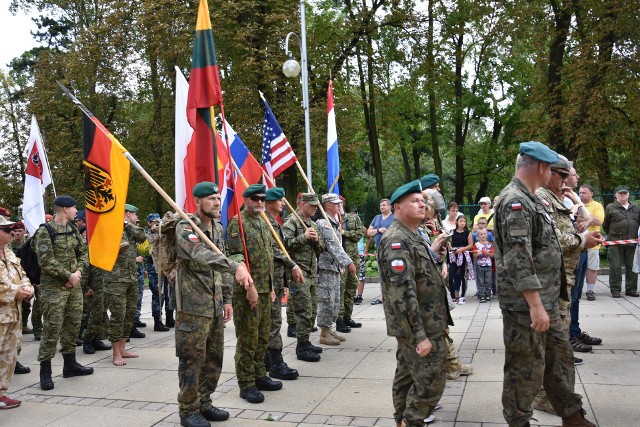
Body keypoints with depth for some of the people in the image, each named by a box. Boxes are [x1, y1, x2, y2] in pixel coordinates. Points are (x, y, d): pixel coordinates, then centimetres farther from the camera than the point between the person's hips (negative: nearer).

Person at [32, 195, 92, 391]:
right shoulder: (45, 231, -11)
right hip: (53, 288, -7)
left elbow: (83, 252, 14)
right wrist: (68, 275, -15)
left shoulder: (73, 229, 11)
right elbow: (46, 261, -17)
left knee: (73, 325, 13)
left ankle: (70, 364, 26)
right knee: (52, 328, -5)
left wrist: (78, 272, -4)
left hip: (74, 286, 7)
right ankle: (45, 371, 5)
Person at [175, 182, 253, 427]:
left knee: (214, 358, 14)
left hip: (215, 306, 8)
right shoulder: (185, 227, -12)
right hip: (193, 306, -8)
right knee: (192, 359, 1)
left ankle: (204, 404, 28)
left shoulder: (218, 228, 13)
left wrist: (226, 299, 14)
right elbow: (202, 255, -32)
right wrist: (237, 267, -45)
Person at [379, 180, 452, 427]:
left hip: (422, 324, 10)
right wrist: (419, 335, -26)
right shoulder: (397, 241, -19)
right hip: (418, 327, -10)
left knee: (407, 376, 16)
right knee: (431, 380, -5)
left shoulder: (413, 236, 14)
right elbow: (402, 292, -26)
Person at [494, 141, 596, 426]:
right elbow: (518, 260, -26)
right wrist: (535, 305, -26)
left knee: (559, 356, 20)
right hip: (525, 305, -10)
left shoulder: (528, 199, 13)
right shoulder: (515, 202, -20)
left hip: (546, 299, 10)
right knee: (526, 367, 2)